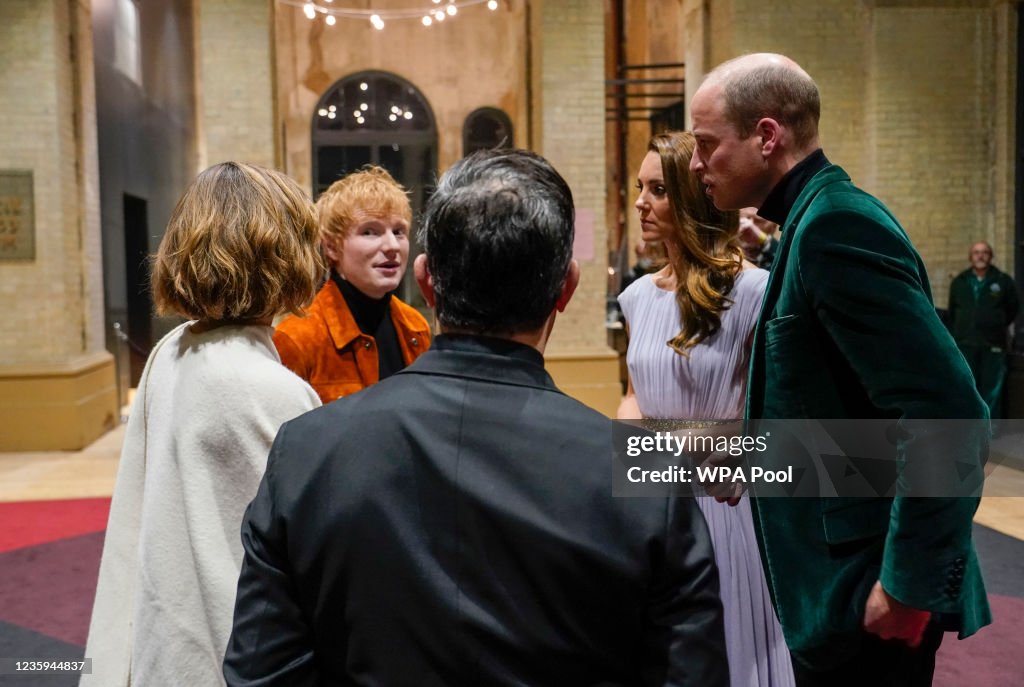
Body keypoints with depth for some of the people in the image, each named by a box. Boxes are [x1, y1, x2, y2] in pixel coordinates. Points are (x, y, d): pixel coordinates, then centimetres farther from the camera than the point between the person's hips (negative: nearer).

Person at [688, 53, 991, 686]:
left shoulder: (837, 224, -20)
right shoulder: (821, 219, 9)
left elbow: (947, 412, -26)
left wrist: (911, 581, -22)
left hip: (869, 586, -9)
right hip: (840, 570, 9)